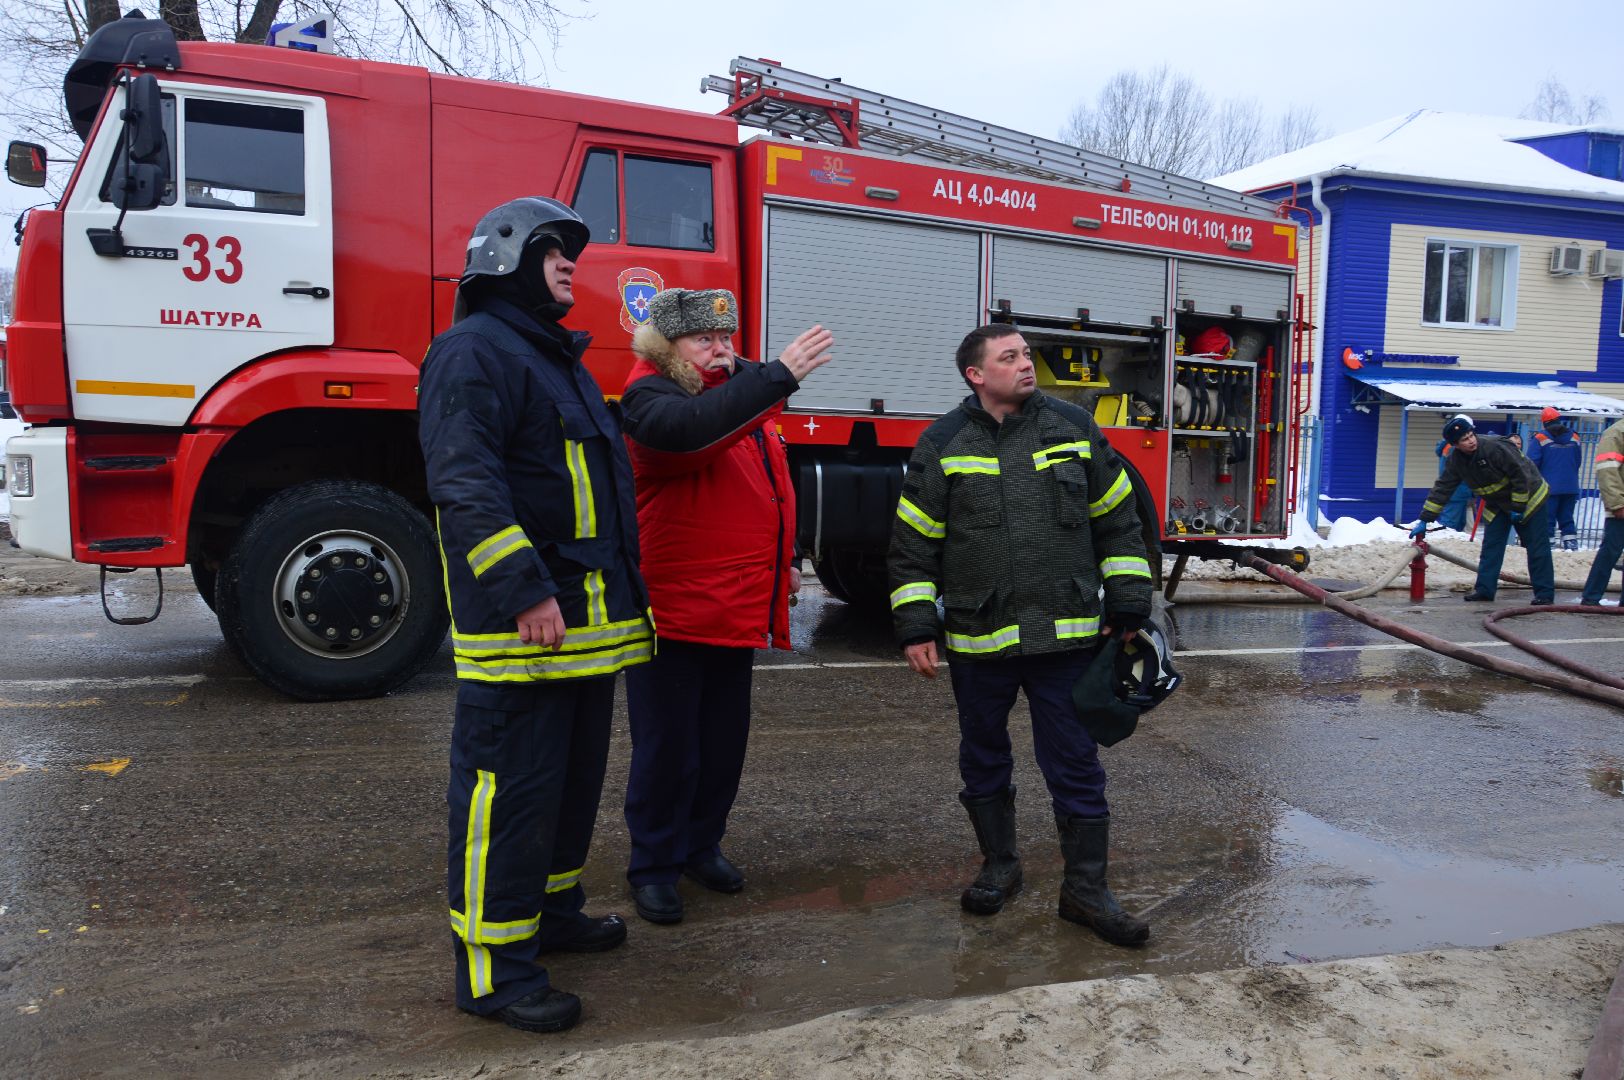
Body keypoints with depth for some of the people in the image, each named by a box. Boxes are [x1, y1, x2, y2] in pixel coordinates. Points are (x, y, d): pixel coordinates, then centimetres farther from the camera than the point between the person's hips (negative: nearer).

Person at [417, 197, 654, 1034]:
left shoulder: (556, 357, 23)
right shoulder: (475, 350, -9)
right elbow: (464, 484, -22)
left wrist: (621, 590, 25)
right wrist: (524, 590, -28)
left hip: (588, 619, 10)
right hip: (520, 621, -10)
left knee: (575, 775, 18)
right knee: (509, 785, -4)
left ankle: (551, 909, 35)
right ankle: (493, 966, 7)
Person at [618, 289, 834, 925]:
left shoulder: (741, 395, 14)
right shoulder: (650, 395, -10)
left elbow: (769, 484, 25)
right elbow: (689, 428, -35)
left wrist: (785, 560, 24)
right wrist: (777, 377, -38)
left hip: (739, 609, 8)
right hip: (673, 609, -8)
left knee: (725, 741, 16)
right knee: (668, 747, 3)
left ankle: (701, 844, 34)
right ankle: (654, 866, 20)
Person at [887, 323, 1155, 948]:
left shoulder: (1074, 429, 3)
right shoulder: (943, 445, -2)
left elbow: (1118, 522, 8)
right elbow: (912, 543, 0)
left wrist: (1127, 604, 4)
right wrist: (915, 627, -4)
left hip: (1066, 637, 0)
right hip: (978, 640, 0)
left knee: (1075, 764, 6)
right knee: (984, 760, 15)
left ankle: (1085, 889, 20)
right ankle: (999, 865, 34)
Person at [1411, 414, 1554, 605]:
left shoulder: (1495, 446, -29)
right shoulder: (1456, 460, -10)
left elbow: (1521, 475, -25)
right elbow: (1442, 488, -6)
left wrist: (1518, 506, -21)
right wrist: (1425, 519, -10)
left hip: (1528, 497, -6)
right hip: (1497, 504, 6)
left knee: (1537, 547, -3)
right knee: (1491, 546, 1)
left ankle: (1545, 593, 1)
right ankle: (1484, 588, 6)